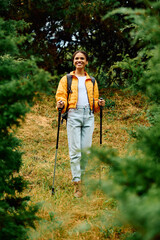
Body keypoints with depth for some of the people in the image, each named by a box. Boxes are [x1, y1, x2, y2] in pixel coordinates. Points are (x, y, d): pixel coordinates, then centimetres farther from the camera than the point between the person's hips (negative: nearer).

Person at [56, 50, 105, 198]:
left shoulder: (92, 81, 23)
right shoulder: (67, 79, 15)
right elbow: (61, 95, 7)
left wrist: (99, 104, 3)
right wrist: (61, 104, -15)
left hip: (89, 115, 3)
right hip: (73, 114, -3)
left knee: (86, 148, -4)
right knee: (75, 149, -11)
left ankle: (81, 175, 12)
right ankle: (77, 183, -12)